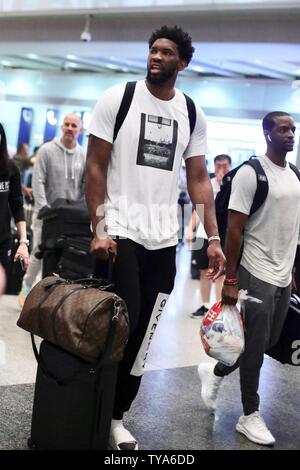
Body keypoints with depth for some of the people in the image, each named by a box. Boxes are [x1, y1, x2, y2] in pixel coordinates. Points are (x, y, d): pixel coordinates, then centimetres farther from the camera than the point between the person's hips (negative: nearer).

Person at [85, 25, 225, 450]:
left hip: (164, 239, 4)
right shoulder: (117, 99, -2)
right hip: (120, 232, -4)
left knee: (142, 334, 7)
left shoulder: (193, 114, 8)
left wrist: (213, 239, 0)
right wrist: (99, 229, -13)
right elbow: (95, 166, -4)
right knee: (123, 326, -9)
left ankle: (115, 415, 22)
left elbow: (198, 180, 8)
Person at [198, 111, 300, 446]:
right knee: (255, 347, 3)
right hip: (258, 275, -7)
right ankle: (250, 415, 20)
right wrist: (230, 280, -16)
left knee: (269, 342, 15)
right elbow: (234, 229, -14)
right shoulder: (250, 173, -12)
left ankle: (215, 372, 37)